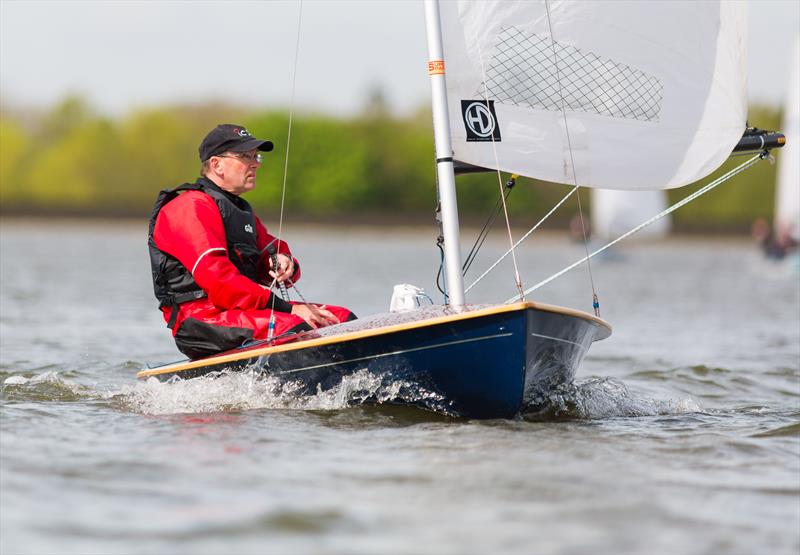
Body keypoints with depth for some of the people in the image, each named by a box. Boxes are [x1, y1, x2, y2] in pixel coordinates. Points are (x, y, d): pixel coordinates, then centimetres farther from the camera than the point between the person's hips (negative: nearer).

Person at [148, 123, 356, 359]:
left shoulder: (240, 209, 25)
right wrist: (287, 309, -23)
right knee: (296, 328, -32)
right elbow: (218, 280, -21)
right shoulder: (191, 207, -9)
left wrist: (283, 262, -3)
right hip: (201, 319, -10)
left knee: (342, 318, -4)